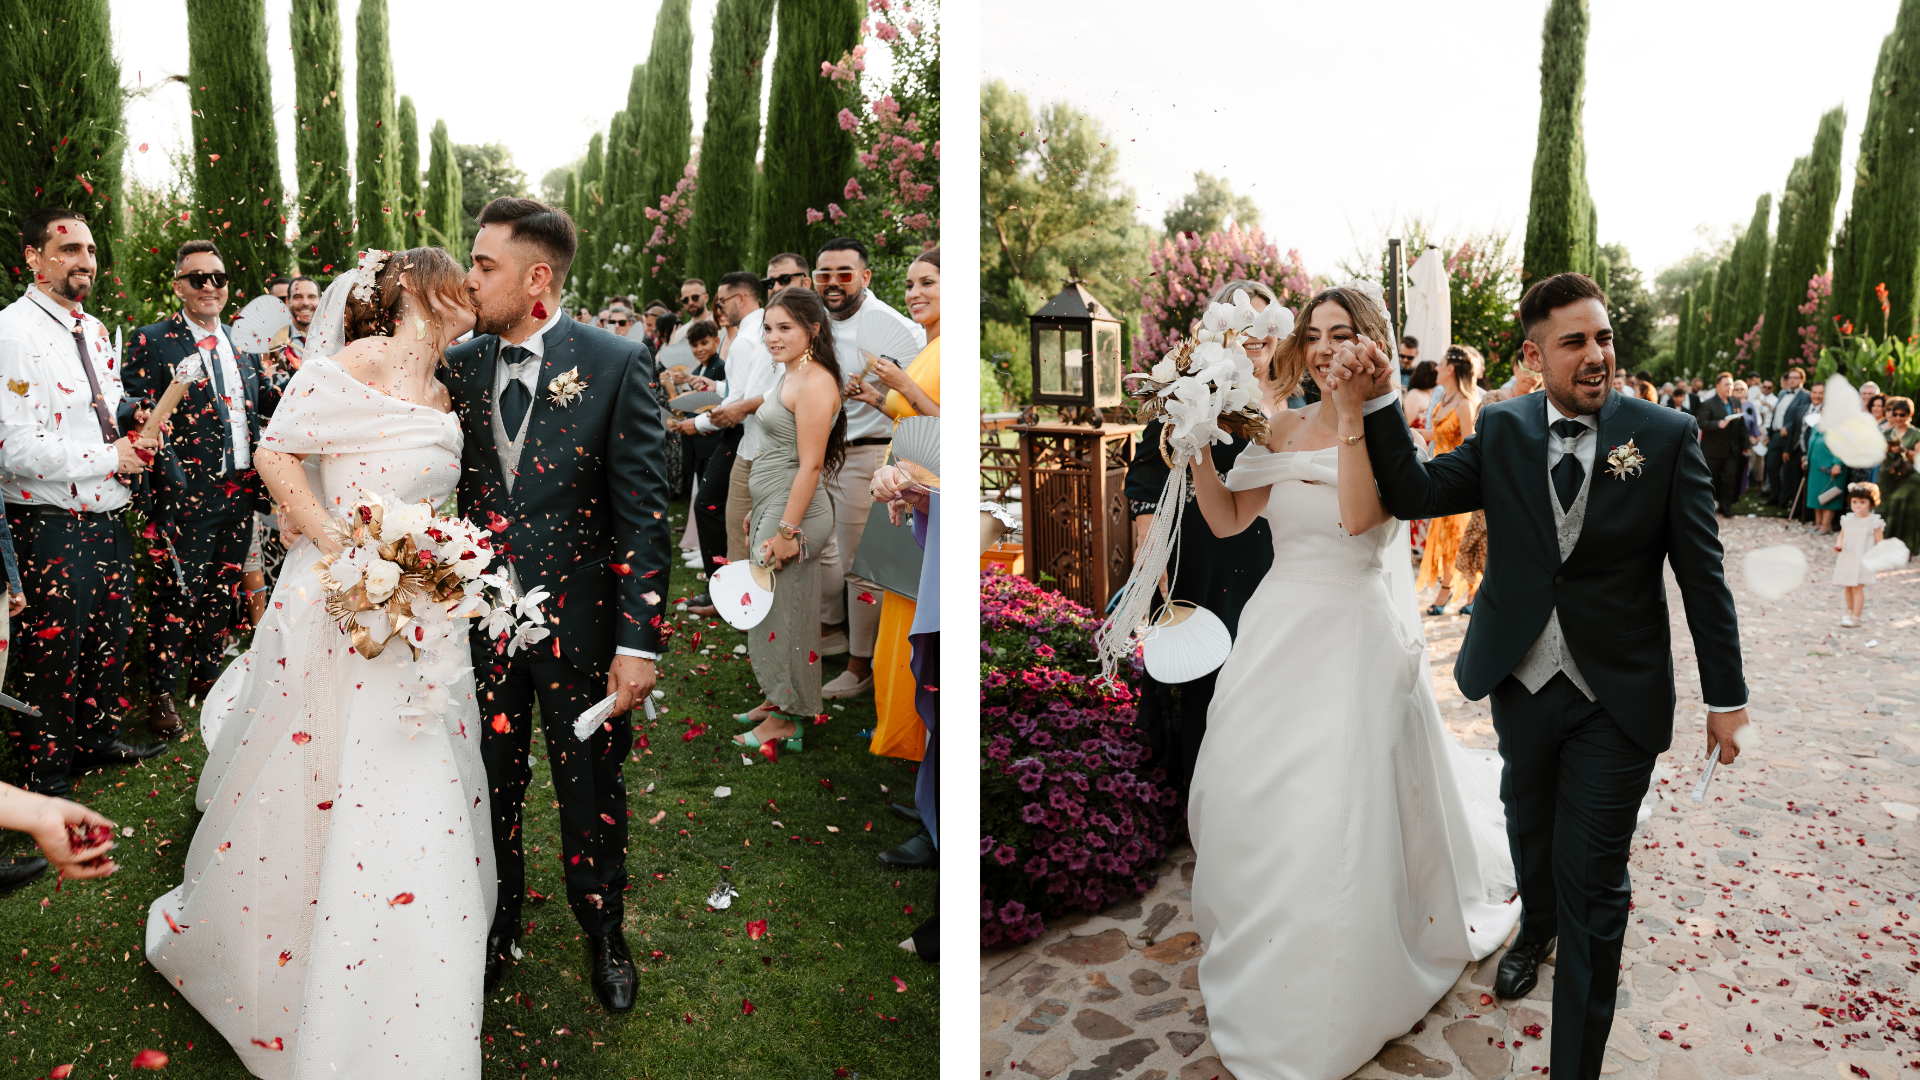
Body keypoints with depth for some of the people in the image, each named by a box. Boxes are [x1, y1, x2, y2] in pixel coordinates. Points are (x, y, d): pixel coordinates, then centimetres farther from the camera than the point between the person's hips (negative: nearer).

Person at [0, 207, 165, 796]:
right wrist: (111, 457, -15)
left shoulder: (95, 331, 12)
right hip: (51, 530, -8)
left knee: (109, 639, 21)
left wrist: (132, 419, 2)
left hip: (109, 521, 8)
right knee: (49, 656, 4)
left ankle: (99, 737, 40)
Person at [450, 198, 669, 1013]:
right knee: (489, 792, 16)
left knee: (591, 793, 13)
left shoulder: (615, 364, -9)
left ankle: (603, 935, 37)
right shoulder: (458, 365, 2)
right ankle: (496, 931, 40)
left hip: (577, 621, -3)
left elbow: (643, 511, -10)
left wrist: (638, 640, -14)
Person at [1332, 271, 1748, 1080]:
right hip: (1521, 682, 3)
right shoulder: (1501, 431, -3)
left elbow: (1702, 574, -6)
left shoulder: (1667, 436, -10)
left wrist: (1725, 696, -3)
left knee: (1592, 885, 1)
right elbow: (1414, 493, -9)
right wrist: (1373, 403, -23)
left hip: (1616, 699, -3)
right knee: (1529, 825, 27)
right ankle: (1536, 928, 57)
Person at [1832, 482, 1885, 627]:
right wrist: (1838, 544, -4)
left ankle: (1855, 617, -4)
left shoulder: (1874, 522, -8)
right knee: (1847, 587, 14)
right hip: (1847, 559, 5)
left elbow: (1880, 542, -6)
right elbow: (1842, 535, 17)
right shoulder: (1848, 520, 5)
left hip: (1863, 560, -5)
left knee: (1857, 587, -8)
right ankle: (1850, 611, 32)